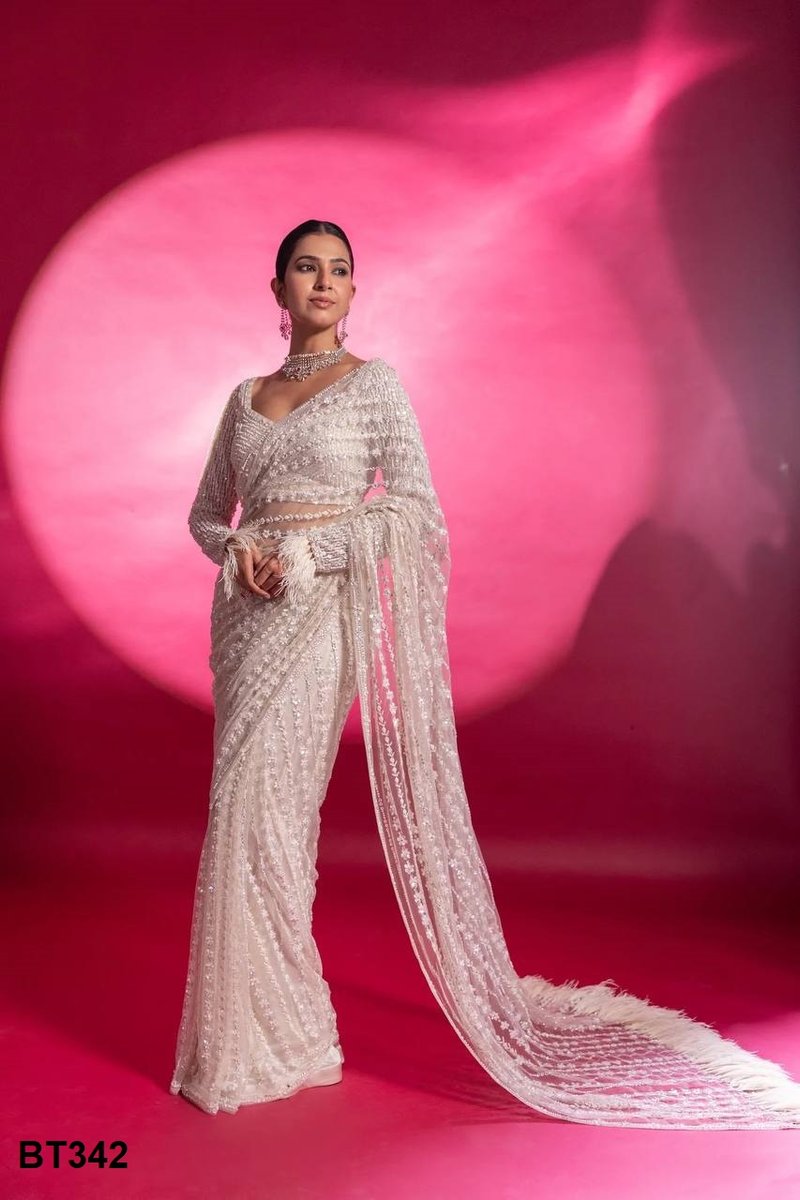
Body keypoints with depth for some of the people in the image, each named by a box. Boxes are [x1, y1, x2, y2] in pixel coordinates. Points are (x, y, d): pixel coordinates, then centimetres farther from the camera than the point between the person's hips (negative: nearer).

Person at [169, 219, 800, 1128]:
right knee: (250, 811, 8)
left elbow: (415, 508, -8)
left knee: (260, 812, -8)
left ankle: (273, 1036, 8)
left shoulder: (372, 382, 0)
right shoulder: (244, 396, 16)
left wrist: (303, 555, -14)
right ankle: (255, 1026, 22)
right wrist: (236, 551, -4)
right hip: (246, 611, 6)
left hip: (320, 612, -6)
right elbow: (206, 512, 19)